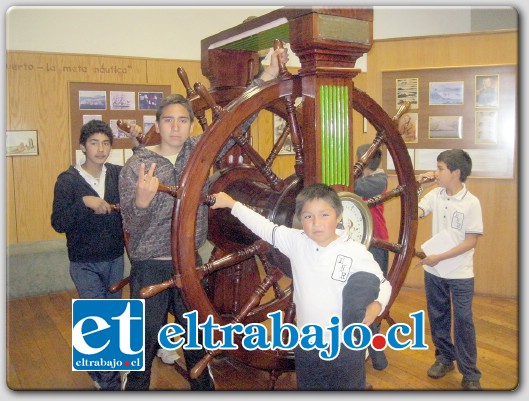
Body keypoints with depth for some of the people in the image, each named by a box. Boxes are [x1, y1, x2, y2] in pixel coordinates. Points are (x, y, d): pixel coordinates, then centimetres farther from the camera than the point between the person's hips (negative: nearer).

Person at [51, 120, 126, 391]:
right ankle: (110, 382, 13)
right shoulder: (68, 180, -10)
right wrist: (84, 202, -27)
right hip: (85, 264, -3)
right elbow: (58, 223, -15)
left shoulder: (118, 174, -1)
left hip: (115, 260, 4)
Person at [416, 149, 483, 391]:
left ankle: (470, 373, 15)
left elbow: (471, 241, -15)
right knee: (438, 318, 16)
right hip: (433, 271, 5)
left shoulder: (471, 203, -14)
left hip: (460, 274, -5)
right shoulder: (434, 195, 0)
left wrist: (440, 257, -19)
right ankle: (444, 358, 34)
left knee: (463, 321, 3)